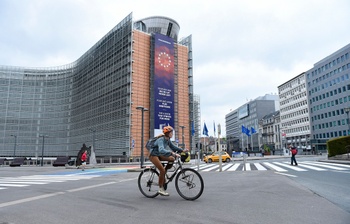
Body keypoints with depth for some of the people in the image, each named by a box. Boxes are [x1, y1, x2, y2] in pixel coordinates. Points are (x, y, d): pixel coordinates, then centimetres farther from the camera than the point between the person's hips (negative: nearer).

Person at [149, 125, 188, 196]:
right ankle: (161, 189, -8)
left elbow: (173, 147, 7)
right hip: (153, 155, -8)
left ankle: (165, 171, 9)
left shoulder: (168, 140, -1)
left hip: (159, 155, 8)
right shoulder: (161, 140, -27)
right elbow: (161, 150, -44)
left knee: (172, 159, -7)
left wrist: (182, 150, -8)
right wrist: (172, 153, -53)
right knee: (162, 170, -19)